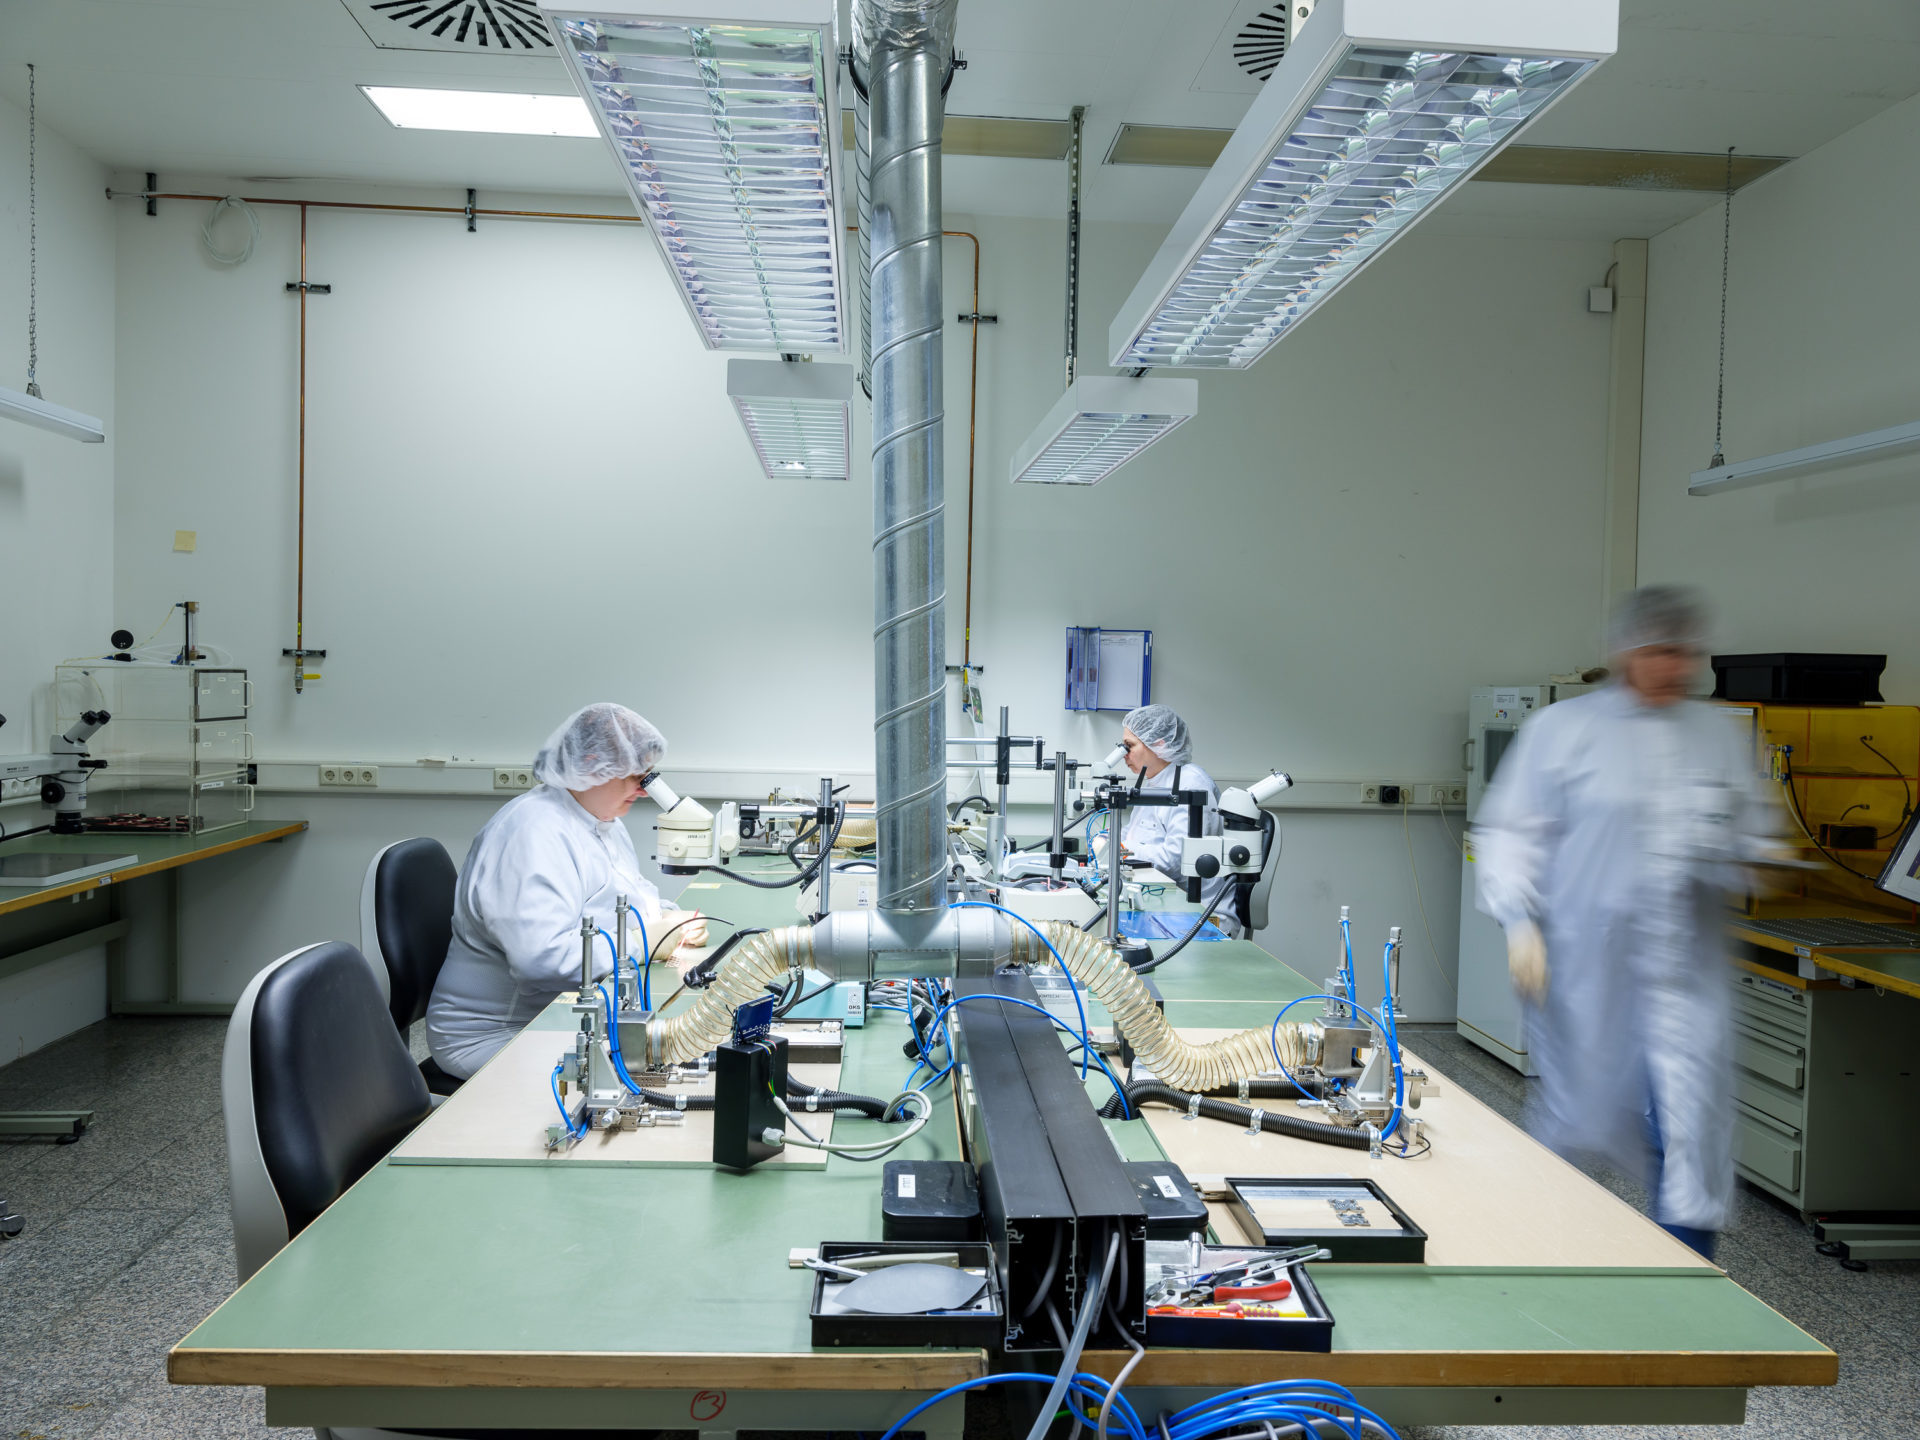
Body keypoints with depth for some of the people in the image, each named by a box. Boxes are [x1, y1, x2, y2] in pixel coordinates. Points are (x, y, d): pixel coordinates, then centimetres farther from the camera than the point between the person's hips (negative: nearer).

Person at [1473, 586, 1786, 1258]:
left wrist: (1758, 855, -2)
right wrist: (1520, 921, -12)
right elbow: (1510, 831, -2)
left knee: (1692, 1125, -2)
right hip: (1586, 962, -3)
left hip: (1687, 968, 3)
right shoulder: (1563, 728, -2)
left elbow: (1754, 826, 21)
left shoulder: (1722, 734, 11)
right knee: (1577, 1110, 10)